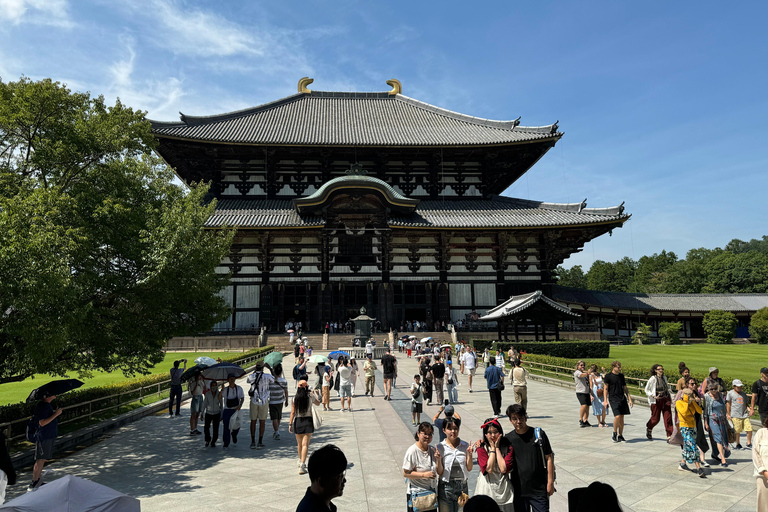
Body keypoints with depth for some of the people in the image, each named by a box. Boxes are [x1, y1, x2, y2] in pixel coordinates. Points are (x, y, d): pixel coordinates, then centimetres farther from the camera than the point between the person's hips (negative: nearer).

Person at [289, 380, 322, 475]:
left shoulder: (295, 398, -2)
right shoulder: (310, 396, -3)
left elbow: (293, 412, -4)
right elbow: (318, 403, 17)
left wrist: (290, 424, 2)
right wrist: (315, 396, 34)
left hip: (298, 421, 2)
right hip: (308, 421, -2)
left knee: (299, 444, 19)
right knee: (305, 444, -3)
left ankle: (301, 461, 38)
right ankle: (302, 465, -12)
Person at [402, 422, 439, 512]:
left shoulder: (433, 450, 3)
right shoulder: (412, 451, -17)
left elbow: (439, 471, 6)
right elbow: (406, 474, -18)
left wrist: (438, 460, -12)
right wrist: (424, 474, -23)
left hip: (431, 492, 6)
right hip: (416, 494, -6)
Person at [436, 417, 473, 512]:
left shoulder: (465, 446, 1)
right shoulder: (440, 447, -6)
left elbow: (469, 468, 2)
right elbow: (440, 472, -6)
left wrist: (470, 454, -12)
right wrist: (438, 459, -23)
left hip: (462, 486, 2)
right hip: (446, 486, -2)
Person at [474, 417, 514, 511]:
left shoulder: (508, 447, -1)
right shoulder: (481, 447, -3)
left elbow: (504, 469, -13)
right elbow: (489, 469, -14)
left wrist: (497, 448, -10)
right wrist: (492, 448, -11)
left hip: (503, 488, 1)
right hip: (487, 488, -1)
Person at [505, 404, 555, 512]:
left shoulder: (539, 434, -4)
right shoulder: (508, 438, 0)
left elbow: (549, 458, -1)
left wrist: (550, 482, -2)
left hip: (539, 489, -2)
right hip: (519, 490, 2)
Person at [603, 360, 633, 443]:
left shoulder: (621, 376, 13)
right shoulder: (608, 376, -3)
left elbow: (625, 388, 19)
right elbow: (605, 389, -3)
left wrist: (629, 399, 15)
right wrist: (605, 400, -9)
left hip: (622, 398, 5)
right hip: (613, 399, -5)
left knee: (622, 417, 5)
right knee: (617, 416, -16)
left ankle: (620, 435, 16)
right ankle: (614, 434, 3)